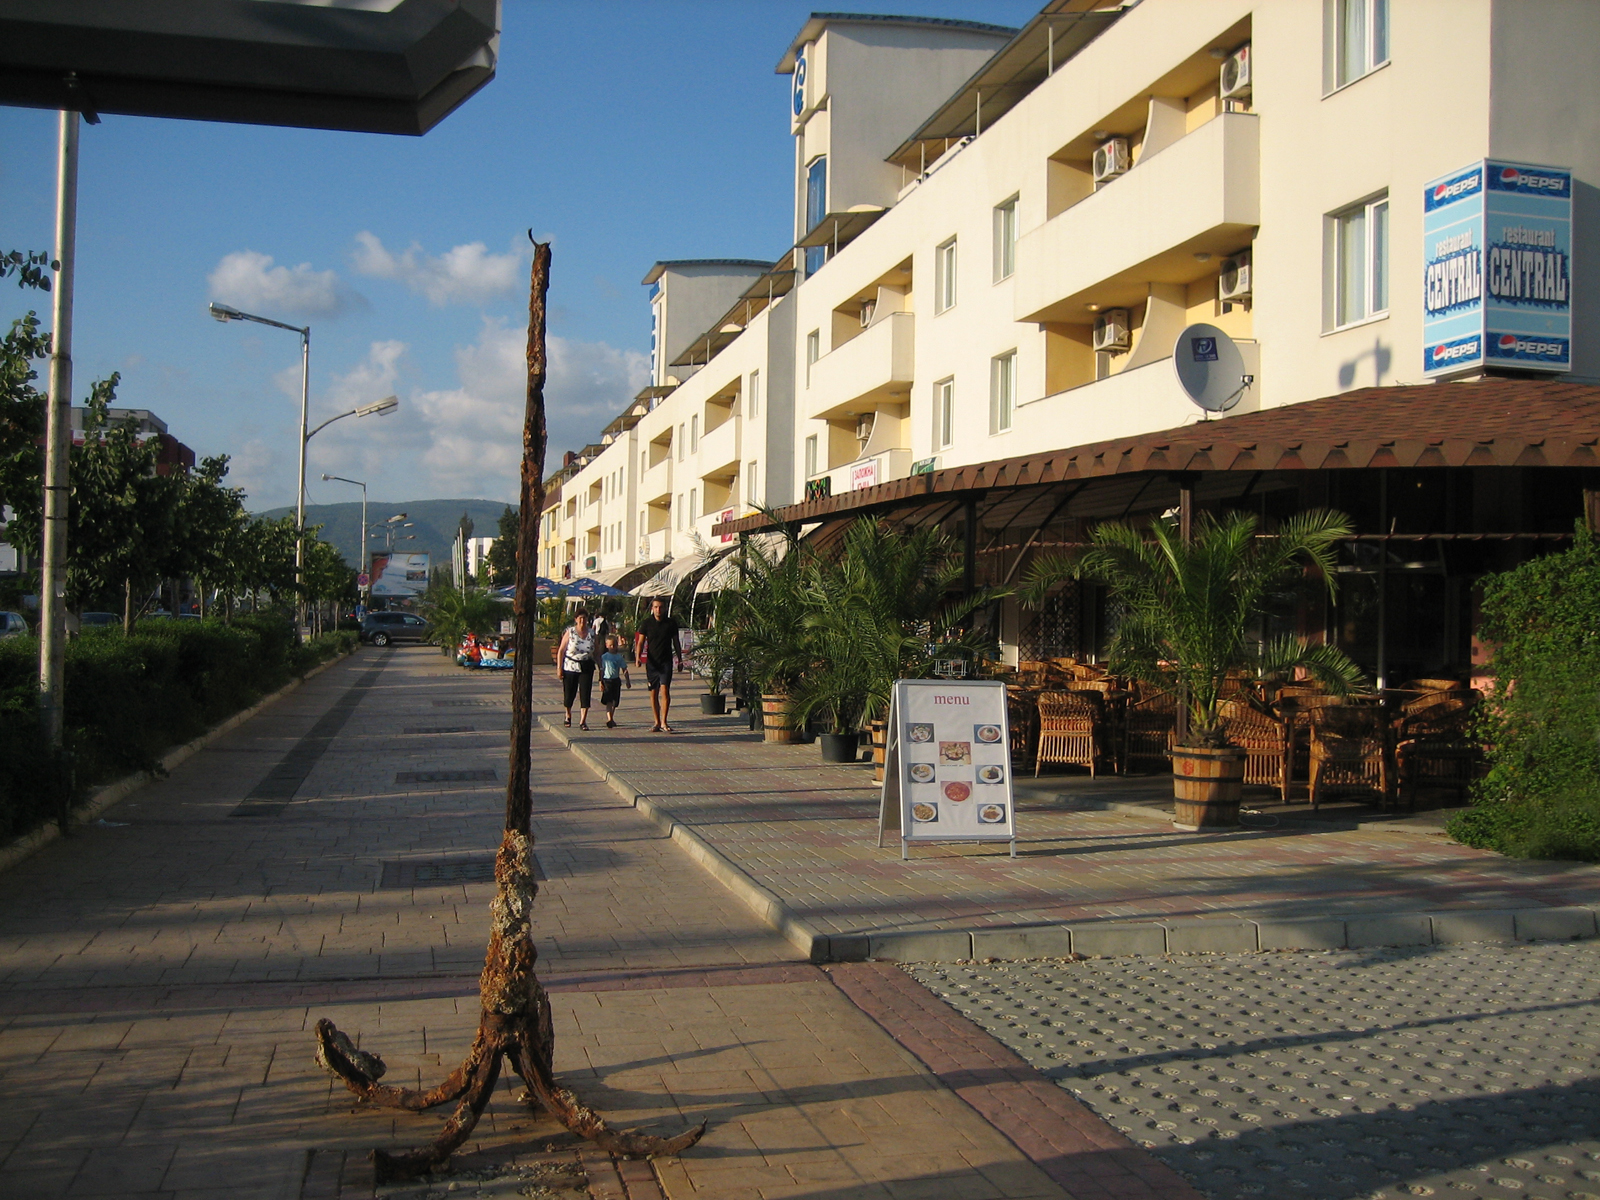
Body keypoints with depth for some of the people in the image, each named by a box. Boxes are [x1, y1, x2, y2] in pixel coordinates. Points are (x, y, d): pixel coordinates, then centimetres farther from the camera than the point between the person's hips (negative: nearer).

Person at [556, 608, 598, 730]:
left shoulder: (592, 633, 4)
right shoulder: (570, 632, -4)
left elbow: (596, 652, 11)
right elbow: (561, 651, -3)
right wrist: (559, 668, -8)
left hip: (586, 668, 1)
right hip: (570, 667, -1)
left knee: (585, 694, -6)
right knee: (569, 694, 6)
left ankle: (583, 721, -3)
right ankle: (568, 716, 32)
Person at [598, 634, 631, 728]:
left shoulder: (619, 657, 4)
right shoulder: (604, 657, -1)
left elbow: (624, 670, 8)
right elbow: (601, 670, 1)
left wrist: (628, 681, 4)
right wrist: (600, 682, -3)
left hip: (616, 680, 3)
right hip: (607, 680, -3)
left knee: (614, 702, 10)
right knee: (609, 701, -12)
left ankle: (611, 719, 24)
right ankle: (609, 719, -23)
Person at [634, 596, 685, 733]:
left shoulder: (671, 623, 3)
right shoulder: (646, 623, 2)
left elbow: (676, 642, 12)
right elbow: (640, 641, -1)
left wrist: (680, 660, 12)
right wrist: (638, 656, -17)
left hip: (666, 662, -1)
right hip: (651, 662, 1)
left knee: (664, 690, -14)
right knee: (653, 693, 6)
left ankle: (663, 722, -13)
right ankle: (657, 723, 15)